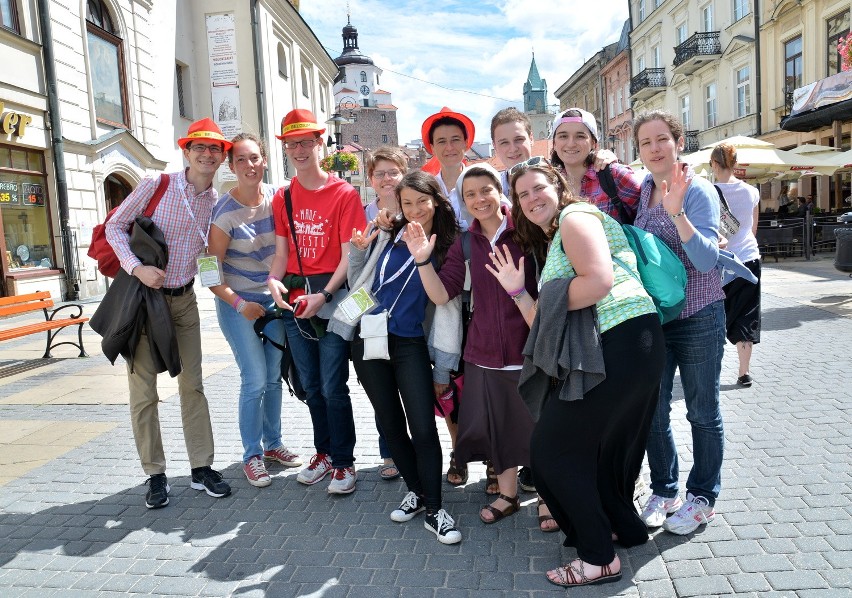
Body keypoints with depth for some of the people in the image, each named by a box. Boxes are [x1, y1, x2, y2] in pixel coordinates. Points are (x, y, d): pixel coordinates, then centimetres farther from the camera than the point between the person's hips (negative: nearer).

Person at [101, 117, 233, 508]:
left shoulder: (217, 203, 3)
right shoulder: (155, 186, -9)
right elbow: (115, 226, -4)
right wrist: (136, 268, -19)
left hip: (184, 299, 4)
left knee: (192, 385, 8)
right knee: (144, 392, 1)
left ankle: (201, 468, 18)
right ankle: (155, 475, 14)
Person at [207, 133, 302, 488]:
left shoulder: (277, 197, -4)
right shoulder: (225, 213, -16)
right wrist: (239, 304, -21)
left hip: (273, 298, 5)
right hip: (237, 303, -4)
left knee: (274, 376, 11)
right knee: (255, 381, -5)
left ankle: (272, 444, 28)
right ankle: (252, 455, 12)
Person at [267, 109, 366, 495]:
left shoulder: (344, 193, -5)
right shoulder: (282, 198, 11)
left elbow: (349, 255, -9)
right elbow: (282, 252, 10)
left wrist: (324, 295, -19)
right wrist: (274, 281, -10)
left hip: (331, 299, -5)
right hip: (294, 302, 5)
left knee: (333, 387, -3)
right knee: (311, 386, 14)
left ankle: (344, 462, 13)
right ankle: (324, 452, 30)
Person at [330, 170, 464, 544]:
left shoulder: (447, 246, -1)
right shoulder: (386, 235, 3)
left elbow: (447, 300, 1)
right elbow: (358, 283, 13)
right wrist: (357, 251, -4)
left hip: (410, 343, -2)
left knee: (423, 428, -6)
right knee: (390, 423, 12)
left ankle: (434, 510, 10)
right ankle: (415, 491, 31)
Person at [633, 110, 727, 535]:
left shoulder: (699, 191, -12)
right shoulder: (642, 190, 4)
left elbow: (707, 260, -23)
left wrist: (677, 213, -34)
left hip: (699, 318, -5)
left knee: (702, 412, 10)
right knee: (653, 411, 12)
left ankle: (702, 498, 27)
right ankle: (663, 491, 30)